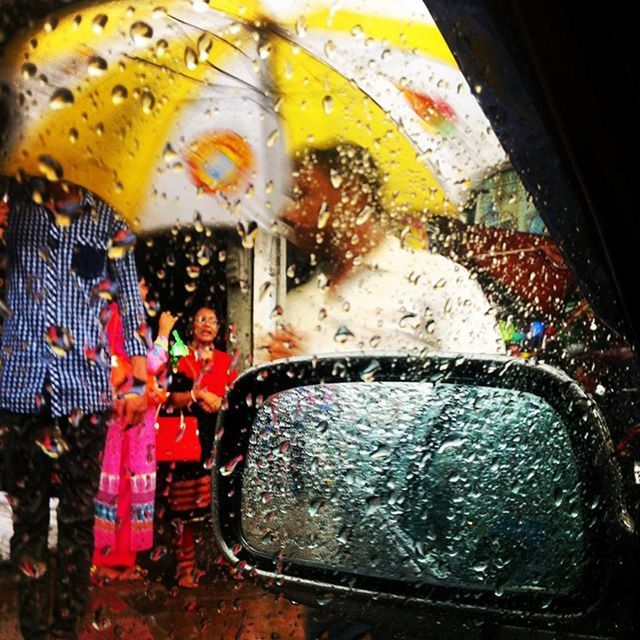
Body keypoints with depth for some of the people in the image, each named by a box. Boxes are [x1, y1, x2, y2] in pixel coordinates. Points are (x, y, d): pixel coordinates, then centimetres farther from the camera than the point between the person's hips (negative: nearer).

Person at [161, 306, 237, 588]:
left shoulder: (226, 360, 17)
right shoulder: (181, 358, 7)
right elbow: (171, 399, 0)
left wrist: (220, 402, -3)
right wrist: (198, 395, -11)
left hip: (219, 438, 3)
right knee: (186, 505, -4)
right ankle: (186, 566, 5)